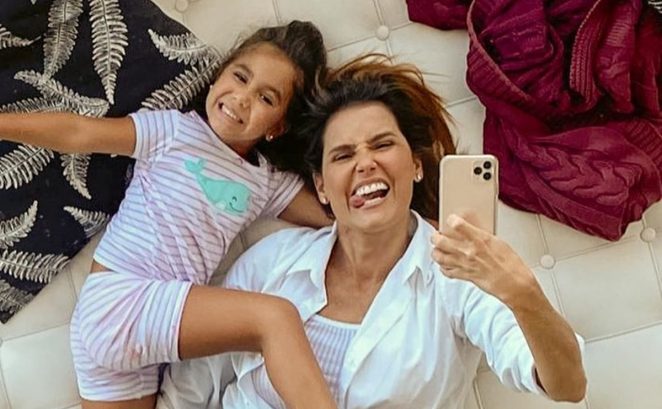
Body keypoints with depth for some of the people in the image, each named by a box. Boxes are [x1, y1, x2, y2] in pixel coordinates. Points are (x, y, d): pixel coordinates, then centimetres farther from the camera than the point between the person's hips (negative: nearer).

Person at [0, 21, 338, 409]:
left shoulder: (268, 181, 14)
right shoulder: (174, 130, -1)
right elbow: (78, 133, -7)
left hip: (165, 318, 7)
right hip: (116, 300, -7)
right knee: (276, 317, -24)